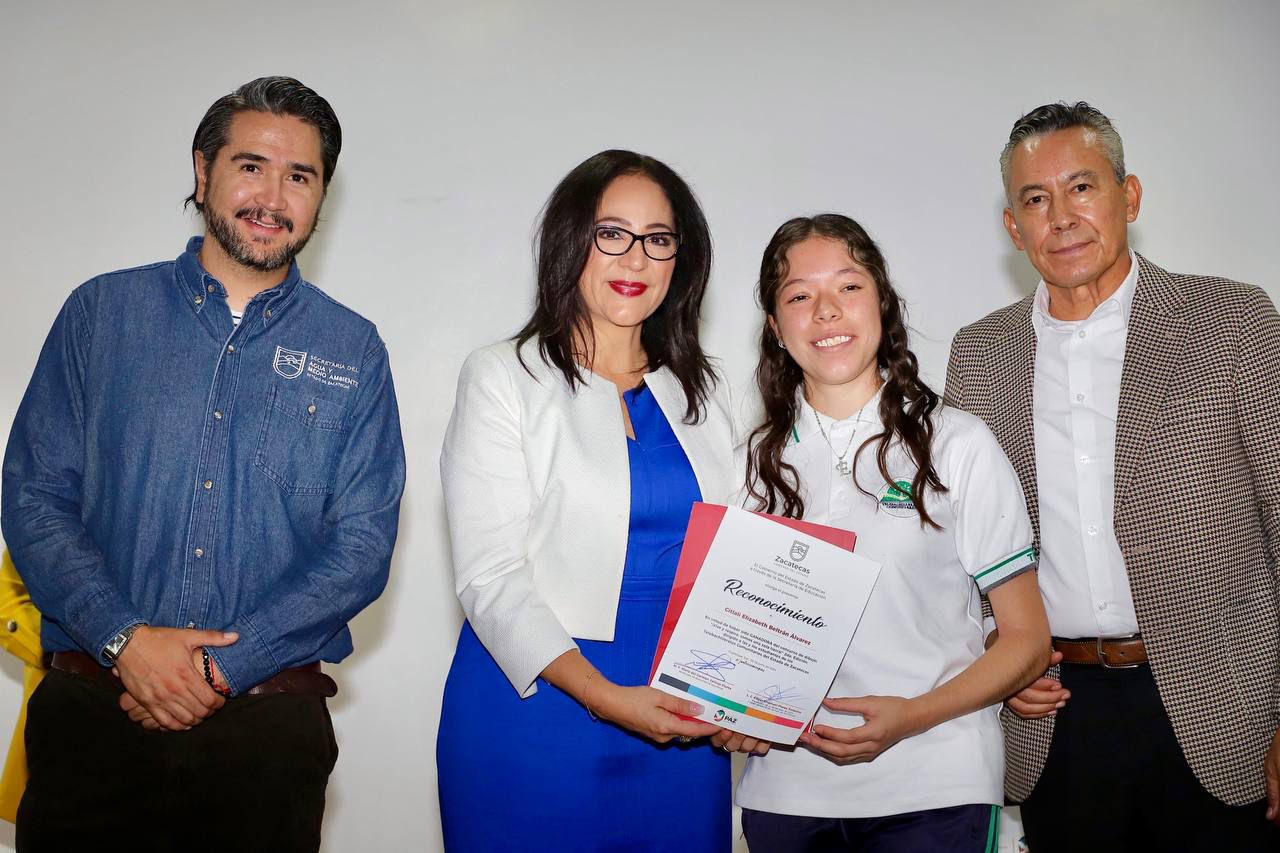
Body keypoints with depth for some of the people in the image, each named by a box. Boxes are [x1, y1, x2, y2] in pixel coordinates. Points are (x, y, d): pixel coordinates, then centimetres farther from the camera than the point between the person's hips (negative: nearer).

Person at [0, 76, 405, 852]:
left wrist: (225, 668, -12)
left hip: (269, 727, 0)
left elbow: (363, 546, -3)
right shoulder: (103, 312, 5)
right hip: (91, 715, 1)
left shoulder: (352, 351, 3)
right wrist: (125, 640, -13)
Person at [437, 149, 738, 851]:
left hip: (678, 725, 4)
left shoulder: (705, 395, 12)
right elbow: (489, 576, -10)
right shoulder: (503, 378, -2)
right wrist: (602, 695, -21)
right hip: (537, 710, -4)